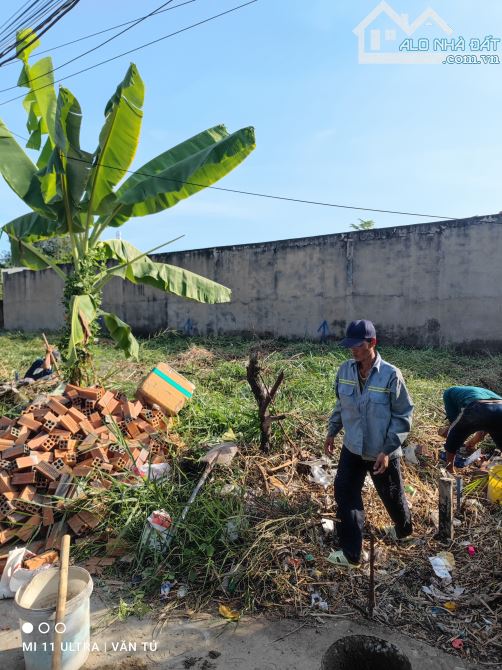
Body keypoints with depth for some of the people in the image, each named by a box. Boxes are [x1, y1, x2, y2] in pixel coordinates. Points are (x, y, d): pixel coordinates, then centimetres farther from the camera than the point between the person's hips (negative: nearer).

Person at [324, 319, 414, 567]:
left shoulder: (390, 375, -23)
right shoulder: (345, 370, -8)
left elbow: (403, 415, -15)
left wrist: (387, 450, -18)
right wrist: (332, 432, 9)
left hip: (382, 453, -4)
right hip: (352, 448, 4)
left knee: (392, 496, 20)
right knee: (345, 495, 6)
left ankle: (403, 529, 51)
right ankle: (351, 553, 24)